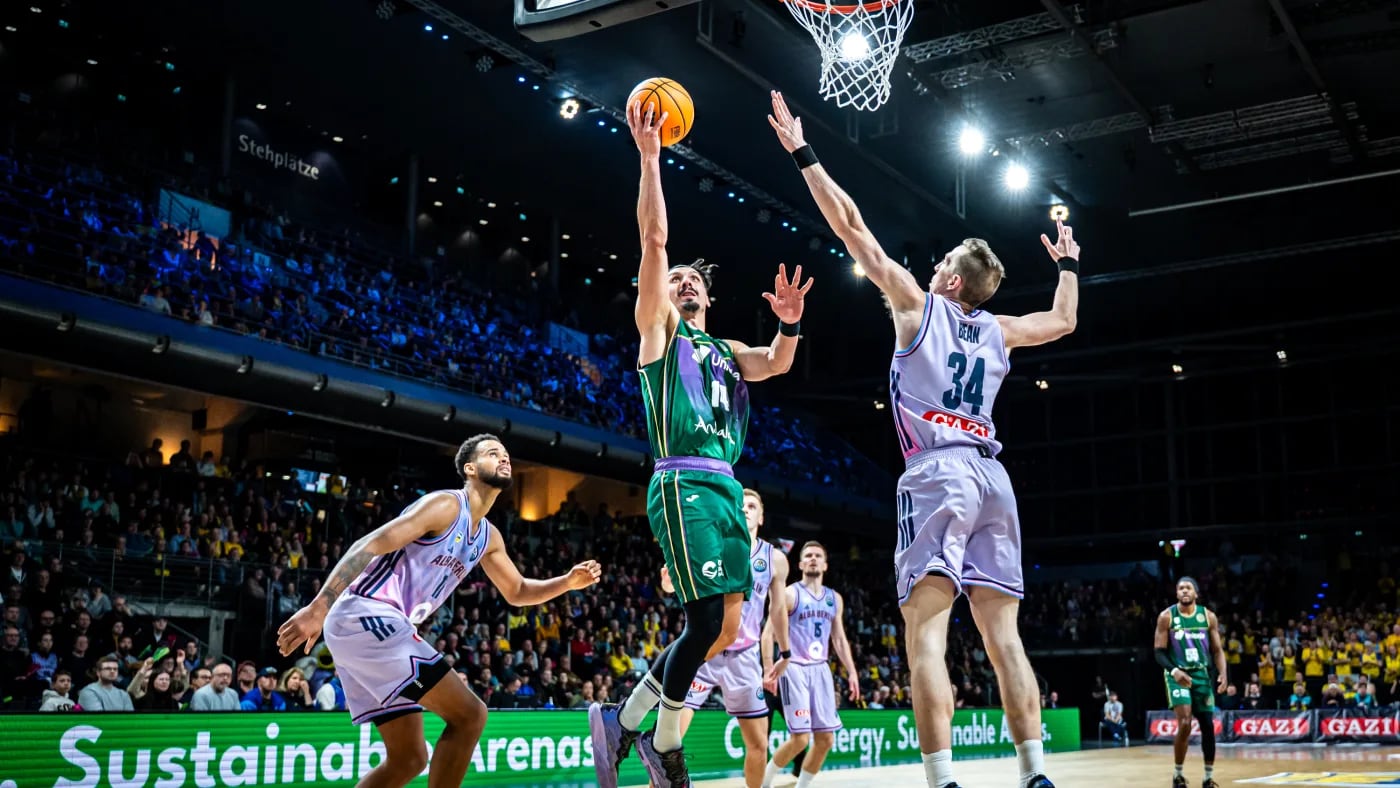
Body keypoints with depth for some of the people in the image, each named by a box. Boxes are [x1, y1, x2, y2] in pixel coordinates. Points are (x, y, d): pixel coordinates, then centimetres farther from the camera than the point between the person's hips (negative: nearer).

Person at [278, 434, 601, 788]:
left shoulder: (488, 537, 18)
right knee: (469, 714, -13)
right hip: (368, 618, -10)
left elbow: (517, 592, 31)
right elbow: (370, 545, -17)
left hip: (384, 627, 10)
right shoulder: (446, 505, -10)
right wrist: (318, 608, -26)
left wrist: (568, 582, 12)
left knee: (408, 759, 13)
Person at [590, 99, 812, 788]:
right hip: (685, 485, -7)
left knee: (723, 630, 5)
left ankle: (623, 719, 18)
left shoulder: (726, 352, 26)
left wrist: (789, 321, -13)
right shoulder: (659, 329, 8)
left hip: (727, 489, 7)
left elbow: (777, 364, 6)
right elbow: (654, 240, -2)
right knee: (706, 621, -15)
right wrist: (650, 156, -7)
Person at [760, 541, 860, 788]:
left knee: (826, 739, 3)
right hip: (795, 668, -6)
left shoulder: (835, 599, 13)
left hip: (820, 669, 6)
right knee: (800, 738, -12)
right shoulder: (789, 594, -5)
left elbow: (839, 639, 18)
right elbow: (769, 633, -7)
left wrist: (851, 672, 10)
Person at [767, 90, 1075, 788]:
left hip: (938, 473, -6)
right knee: (1002, 636, 6)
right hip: (992, 476, 6)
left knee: (924, 633, -12)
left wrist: (802, 153, 10)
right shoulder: (996, 331, 20)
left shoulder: (917, 305, 8)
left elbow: (852, 228, 6)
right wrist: (1068, 264, 56)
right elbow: (1063, 320, 40)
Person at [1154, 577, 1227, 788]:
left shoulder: (1208, 616, 3)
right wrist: (1174, 671, -24)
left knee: (1208, 726, 5)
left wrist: (1223, 674, -10)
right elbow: (1159, 652, -6)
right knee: (1184, 724, -18)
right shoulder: (1166, 616, -6)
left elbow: (1217, 650, 7)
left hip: (1202, 674, 4)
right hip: (1178, 675, -4)